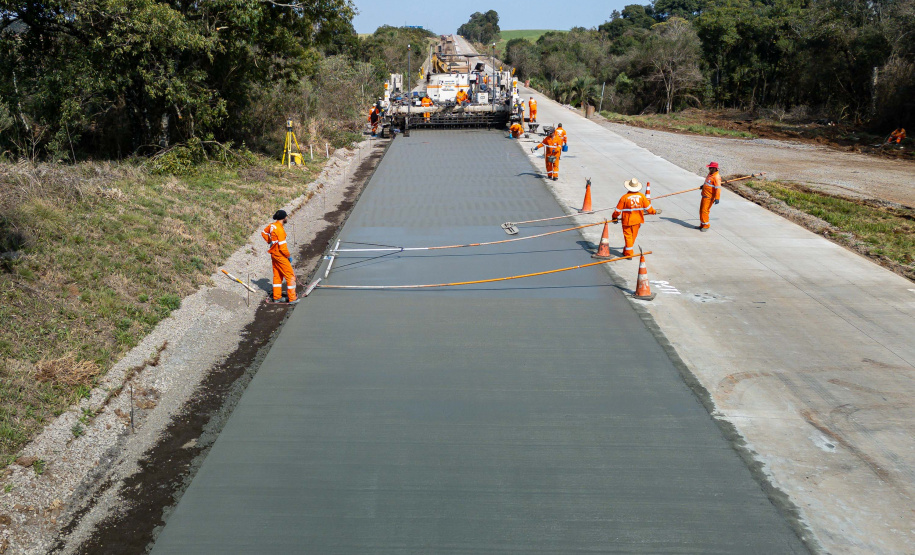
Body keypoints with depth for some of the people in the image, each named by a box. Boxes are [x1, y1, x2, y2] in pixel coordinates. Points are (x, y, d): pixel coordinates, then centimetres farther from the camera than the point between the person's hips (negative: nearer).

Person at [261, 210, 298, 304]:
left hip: (274, 253, 9)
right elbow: (282, 246, -24)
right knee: (290, 276, -1)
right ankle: (292, 299, 2)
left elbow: (264, 232, 22)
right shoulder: (280, 229, -25)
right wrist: (289, 256, -11)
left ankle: (277, 297, 24)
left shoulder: (272, 225, 2)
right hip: (280, 255, -9)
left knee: (277, 275, 17)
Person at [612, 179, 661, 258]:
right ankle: (626, 251, 35)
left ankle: (629, 254, 8)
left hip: (627, 221, -4)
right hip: (637, 220, 4)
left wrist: (615, 217, 6)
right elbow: (648, 207, -1)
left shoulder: (624, 197, -18)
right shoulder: (642, 196, -9)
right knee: (633, 236, 19)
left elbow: (618, 210, -12)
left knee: (628, 236, 7)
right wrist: (654, 211, 19)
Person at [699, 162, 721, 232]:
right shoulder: (710, 174, 9)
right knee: (701, 210, 15)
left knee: (704, 211, -10)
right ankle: (702, 225, 25)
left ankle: (706, 226, 1)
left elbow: (718, 188, -27)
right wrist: (704, 185, 44)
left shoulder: (716, 177, -21)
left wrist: (717, 198, -32)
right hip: (704, 196, 10)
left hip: (709, 197, -10)